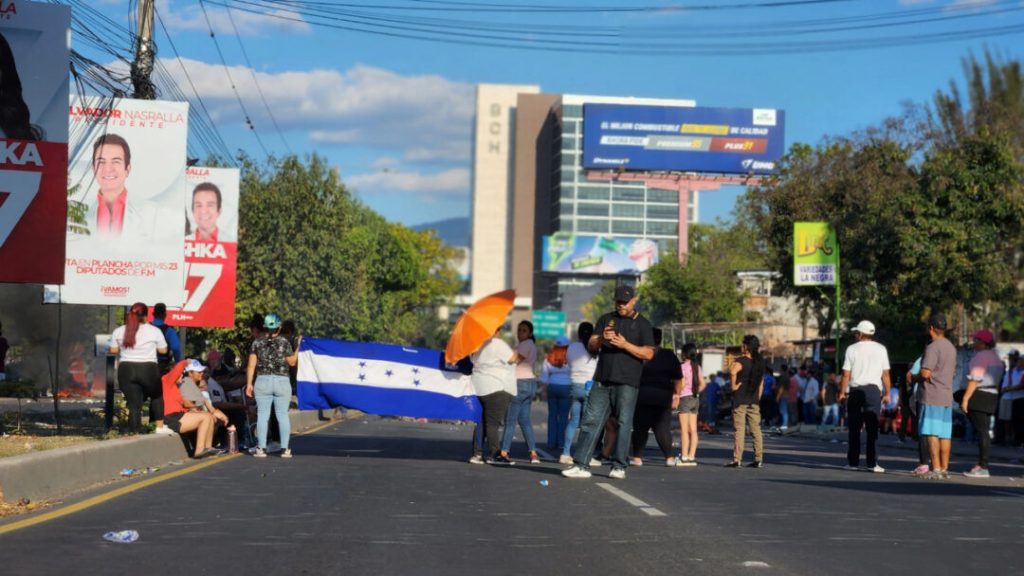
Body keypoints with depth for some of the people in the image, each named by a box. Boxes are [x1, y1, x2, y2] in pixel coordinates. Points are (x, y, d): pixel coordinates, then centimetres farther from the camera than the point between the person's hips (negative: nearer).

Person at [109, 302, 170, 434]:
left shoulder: (118, 331, 4)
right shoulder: (154, 331, -4)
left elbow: (113, 350, 13)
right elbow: (163, 350, 4)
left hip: (126, 370, 2)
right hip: (148, 370, -2)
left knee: (134, 404, 5)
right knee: (157, 396, 22)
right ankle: (160, 427, 20)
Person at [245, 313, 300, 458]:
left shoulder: (257, 343, 1)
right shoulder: (284, 343, -3)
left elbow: (251, 365, 0)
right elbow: (292, 362, 6)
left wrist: (249, 383, 4)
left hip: (262, 381, 1)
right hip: (282, 382, -1)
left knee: (262, 415, 3)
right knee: (283, 415, 4)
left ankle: (261, 448, 1)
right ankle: (285, 449, 3)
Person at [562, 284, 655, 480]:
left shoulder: (642, 324, 5)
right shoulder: (606, 319, 16)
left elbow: (648, 353, -3)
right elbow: (591, 345, 9)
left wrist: (625, 345, -15)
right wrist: (601, 339, -13)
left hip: (626, 383, -3)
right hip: (602, 381, 3)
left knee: (624, 423, -3)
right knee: (591, 421, -2)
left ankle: (619, 467, 2)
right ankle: (581, 465, -3)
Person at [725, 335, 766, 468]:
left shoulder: (740, 361, -11)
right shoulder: (759, 362, 11)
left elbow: (733, 372, -34)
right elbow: (761, 383, 15)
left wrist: (733, 386, -19)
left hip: (740, 400, -6)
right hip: (754, 400, 6)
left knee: (739, 430, -5)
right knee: (756, 430, 7)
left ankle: (737, 460, -6)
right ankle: (759, 460, 7)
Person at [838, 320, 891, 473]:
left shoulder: (852, 349, 2)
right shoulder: (881, 349, 5)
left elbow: (846, 374, -1)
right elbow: (885, 375, 2)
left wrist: (842, 392, 5)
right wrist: (887, 393, 8)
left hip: (855, 390, 0)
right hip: (874, 390, 0)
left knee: (854, 428, 5)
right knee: (872, 428, -2)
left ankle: (852, 462, 4)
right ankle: (872, 463, -8)